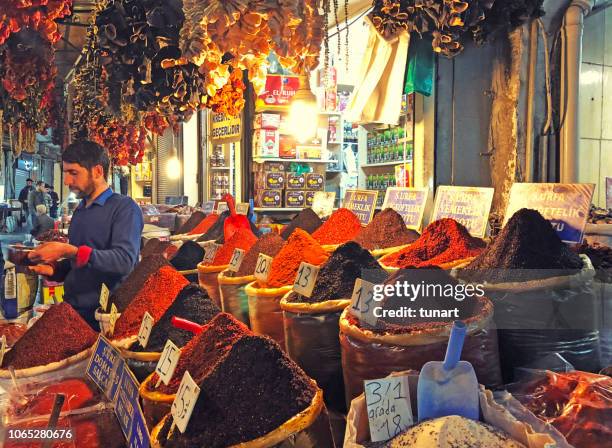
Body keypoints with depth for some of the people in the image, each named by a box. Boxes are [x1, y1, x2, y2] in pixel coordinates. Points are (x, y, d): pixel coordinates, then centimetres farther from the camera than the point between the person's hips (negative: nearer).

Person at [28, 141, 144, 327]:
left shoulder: (124, 207, -11)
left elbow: (124, 261, -24)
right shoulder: (79, 211, 12)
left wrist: (69, 251, -26)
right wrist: (53, 269, 0)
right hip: (73, 311, 7)